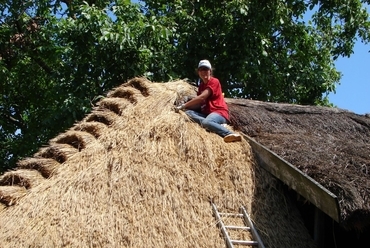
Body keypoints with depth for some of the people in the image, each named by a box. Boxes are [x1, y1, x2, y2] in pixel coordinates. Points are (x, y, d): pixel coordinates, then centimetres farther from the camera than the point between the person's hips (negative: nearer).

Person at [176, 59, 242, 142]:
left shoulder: (214, 81, -5)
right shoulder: (201, 86, 22)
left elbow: (202, 97, -16)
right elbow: (199, 102, 15)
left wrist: (183, 106, -13)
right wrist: (186, 107, -5)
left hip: (219, 112, -9)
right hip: (206, 113, 9)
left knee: (206, 122, -40)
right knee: (188, 112, -19)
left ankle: (230, 134, -36)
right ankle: (218, 125, -29)